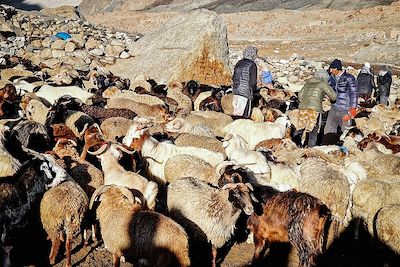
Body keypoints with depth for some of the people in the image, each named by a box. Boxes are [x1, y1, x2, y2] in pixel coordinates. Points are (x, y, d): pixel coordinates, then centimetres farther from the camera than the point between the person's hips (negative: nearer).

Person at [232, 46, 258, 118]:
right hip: (246, 91, -7)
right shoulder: (252, 65, -8)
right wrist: (254, 88, 11)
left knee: (236, 110, 13)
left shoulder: (238, 63, 10)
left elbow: (234, 78, 13)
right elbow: (253, 81, -8)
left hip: (236, 90, 7)